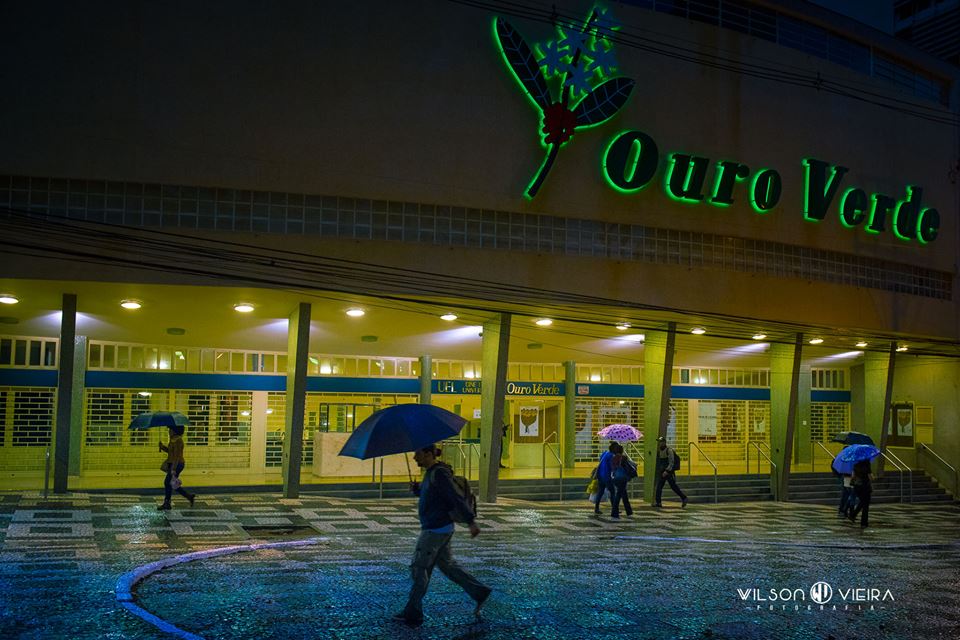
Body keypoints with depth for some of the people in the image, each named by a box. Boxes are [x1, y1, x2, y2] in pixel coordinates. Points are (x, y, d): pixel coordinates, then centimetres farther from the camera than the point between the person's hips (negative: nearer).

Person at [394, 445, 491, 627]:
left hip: (436, 531, -10)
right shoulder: (431, 472, 9)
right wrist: (416, 487, 6)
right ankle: (480, 592, 24)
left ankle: (413, 614, 9)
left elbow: (457, 498, -25)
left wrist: (471, 522, -29)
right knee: (447, 566, 17)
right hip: (435, 529, 10)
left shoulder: (439, 474, -20)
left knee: (418, 568, -1)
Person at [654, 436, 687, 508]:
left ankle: (683, 498, 12)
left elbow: (671, 463, -18)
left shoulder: (669, 450, -13)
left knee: (674, 486, -3)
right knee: (659, 487, -2)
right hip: (661, 472, 7)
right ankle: (658, 502, -2)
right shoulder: (659, 451, 11)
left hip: (669, 472, -7)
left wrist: (667, 471, -25)